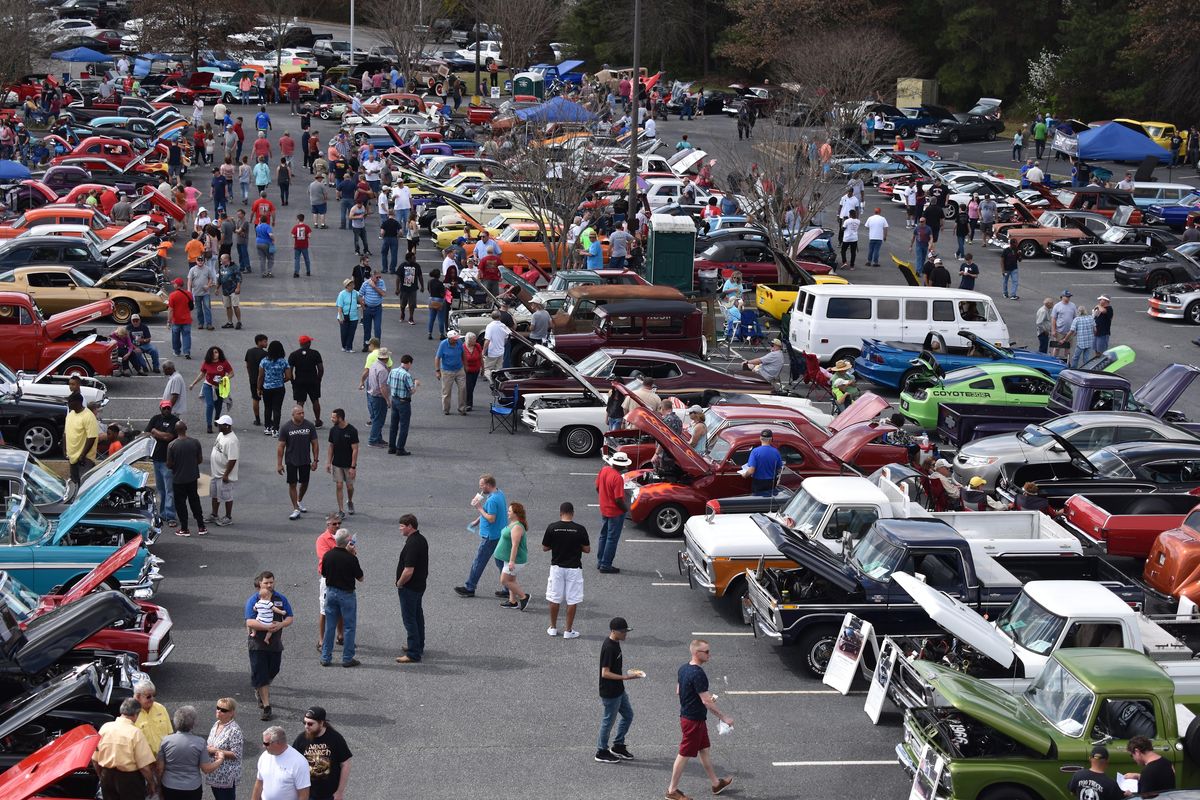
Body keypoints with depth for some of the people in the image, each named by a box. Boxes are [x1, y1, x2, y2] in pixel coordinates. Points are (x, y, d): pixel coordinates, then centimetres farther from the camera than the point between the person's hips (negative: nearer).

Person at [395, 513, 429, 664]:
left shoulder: (412, 544, -26)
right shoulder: (421, 539, 6)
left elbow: (408, 571, -30)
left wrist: (399, 583, -13)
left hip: (409, 587, -10)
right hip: (420, 585, 10)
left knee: (409, 618, -4)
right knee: (418, 615, 21)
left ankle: (413, 654, -1)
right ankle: (418, 647, 34)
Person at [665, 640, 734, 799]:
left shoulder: (683, 669, 3)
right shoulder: (698, 674, -26)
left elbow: (678, 690, 16)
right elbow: (706, 701, -26)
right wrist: (723, 718, -17)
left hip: (686, 714, 10)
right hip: (694, 720, -10)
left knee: (704, 750, 20)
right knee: (684, 755, 2)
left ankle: (716, 783, 33)